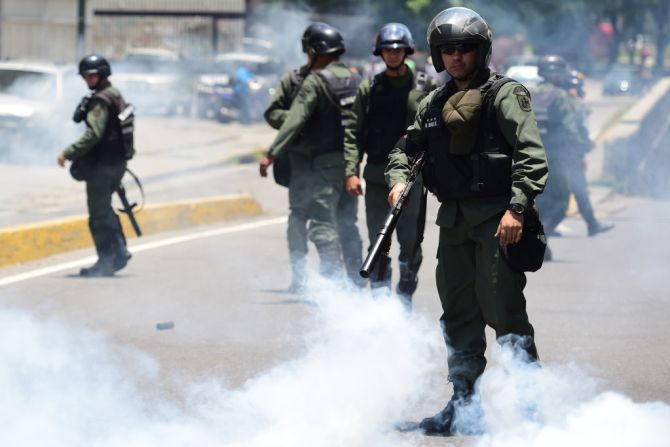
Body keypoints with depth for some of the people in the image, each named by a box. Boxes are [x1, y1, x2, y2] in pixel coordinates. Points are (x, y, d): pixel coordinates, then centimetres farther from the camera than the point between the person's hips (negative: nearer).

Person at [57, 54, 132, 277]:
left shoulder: (100, 100, -17)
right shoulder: (116, 96, 14)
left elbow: (93, 134, -25)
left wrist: (68, 153, -23)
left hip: (101, 164, -10)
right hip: (117, 162, 10)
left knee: (98, 214, -3)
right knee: (104, 209, 20)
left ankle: (106, 262, -1)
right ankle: (119, 252, 17)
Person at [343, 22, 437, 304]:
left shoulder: (424, 86, 3)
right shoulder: (369, 89, 7)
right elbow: (353, 133, 4)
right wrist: (351, 172, -6)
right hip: (376, 174, 1)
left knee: (410, 242, 0)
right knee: (378, 242, 1)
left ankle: (405, 297, 12)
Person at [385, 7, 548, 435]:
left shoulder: (504, 95, -5)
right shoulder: (434, 104, 16)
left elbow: (532, 154, -13)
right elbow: (406, 147, 26)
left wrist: (517, 208, -22)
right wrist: (399, 179, 5)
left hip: (497, 218, -7)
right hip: (454, 219, 7)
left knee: (504, 310, -10)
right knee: (459, 314, 11)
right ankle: (464, 404, 19)